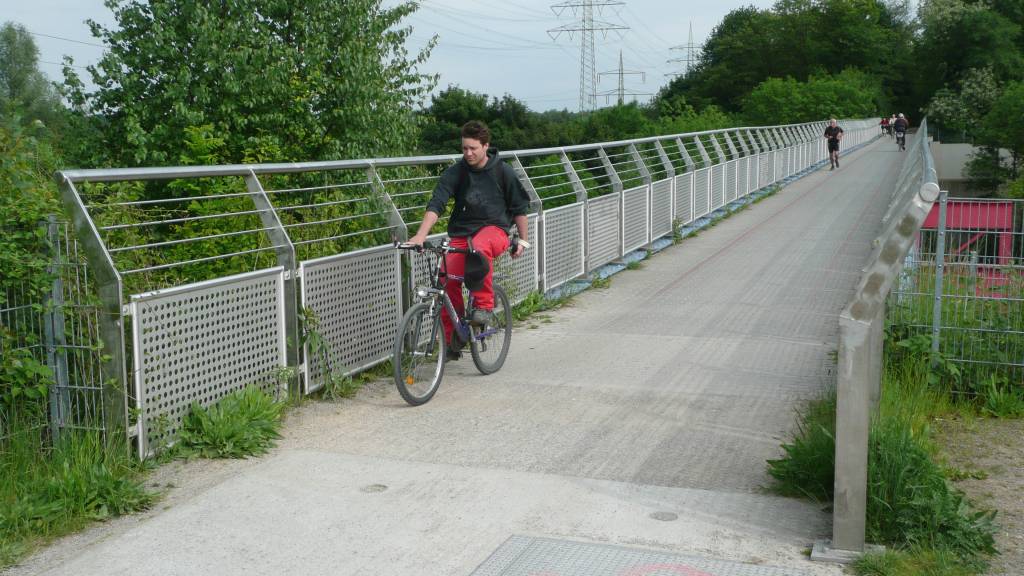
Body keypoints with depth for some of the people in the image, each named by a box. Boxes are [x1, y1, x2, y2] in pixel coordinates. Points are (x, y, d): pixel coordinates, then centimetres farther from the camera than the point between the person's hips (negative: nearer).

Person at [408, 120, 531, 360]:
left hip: (493, 229, -2)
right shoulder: (455, 172, -4)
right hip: (460, 233, 3)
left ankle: (484, 305, -22)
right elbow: (436, 204, -14)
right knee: (447, 282, -16)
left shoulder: (502, 171, -3)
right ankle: (453, 340, 3)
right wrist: (421, 236, -28)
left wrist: (523, 240, 10)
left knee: (479, 247, -40)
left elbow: (519, 207, 9)